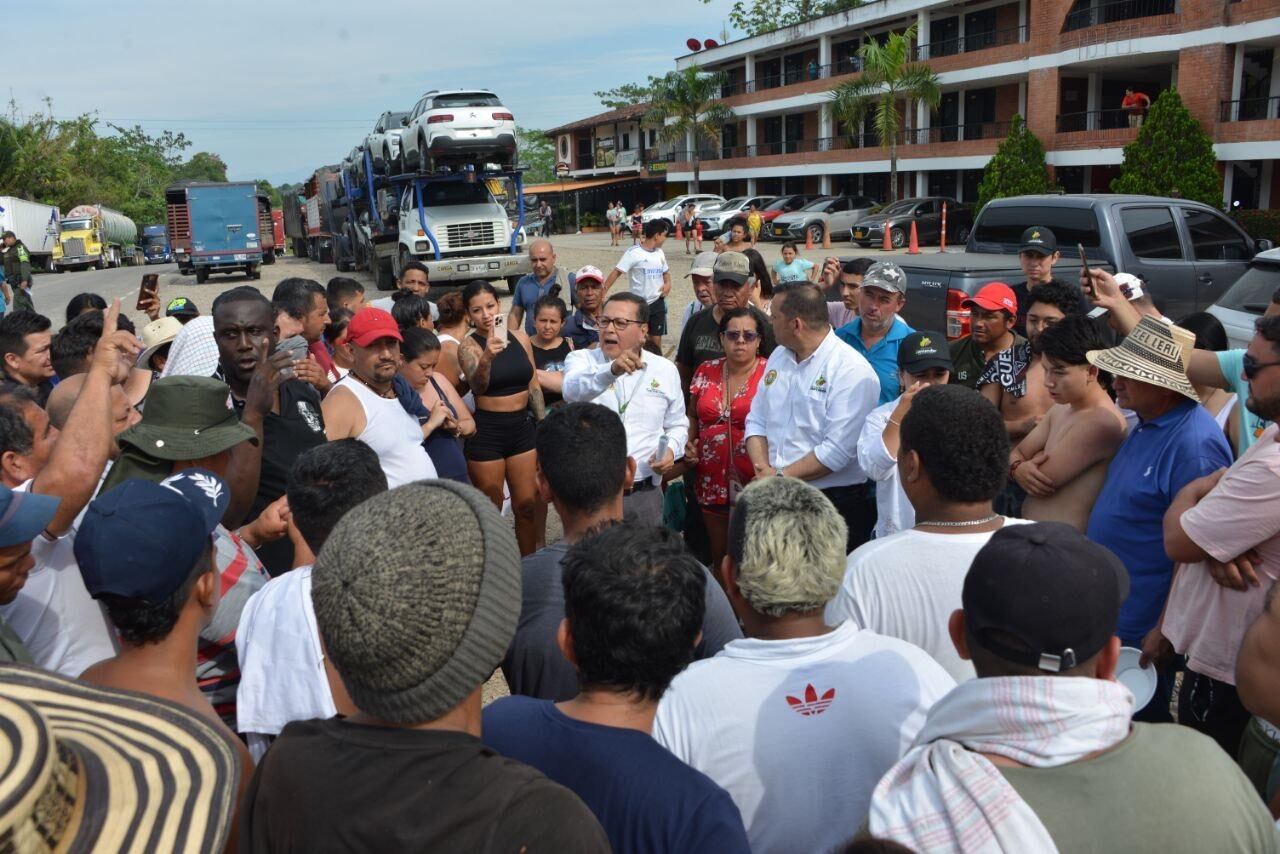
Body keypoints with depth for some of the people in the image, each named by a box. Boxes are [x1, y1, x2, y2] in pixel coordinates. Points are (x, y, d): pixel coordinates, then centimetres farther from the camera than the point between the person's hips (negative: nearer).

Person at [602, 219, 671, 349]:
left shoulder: (659, 252, 7)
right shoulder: (633, 253, -13)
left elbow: (666, 271, 20)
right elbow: (617, 272, -16)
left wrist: (668, 283, -2)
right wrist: (602, 291, -25)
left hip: (657, 303, 5)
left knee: (656, 338, 5)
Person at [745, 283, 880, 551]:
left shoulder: (853, 372, -14)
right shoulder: (779, 356, 10)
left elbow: (837, 450, -20)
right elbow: (757, 421, 8)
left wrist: (780, 476, -15)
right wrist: (764, 471, -9)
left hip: (836, 502, -6)